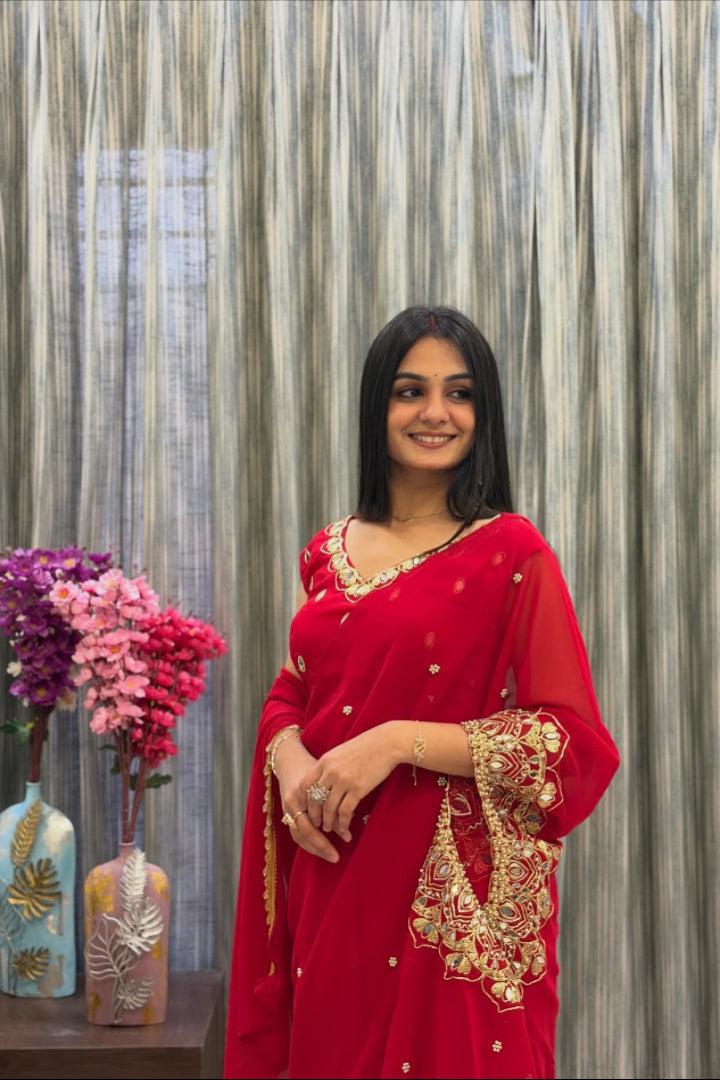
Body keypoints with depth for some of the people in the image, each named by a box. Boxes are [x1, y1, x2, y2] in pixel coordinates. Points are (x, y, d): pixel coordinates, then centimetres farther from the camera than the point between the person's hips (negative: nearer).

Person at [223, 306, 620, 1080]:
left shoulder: (512, 552, -8)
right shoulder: (330, 553, 7)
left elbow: (572, 740, -12)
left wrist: (401, 740, -21)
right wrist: (289, 759, -8)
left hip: (455, 896, -4)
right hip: (333, 879, 5)